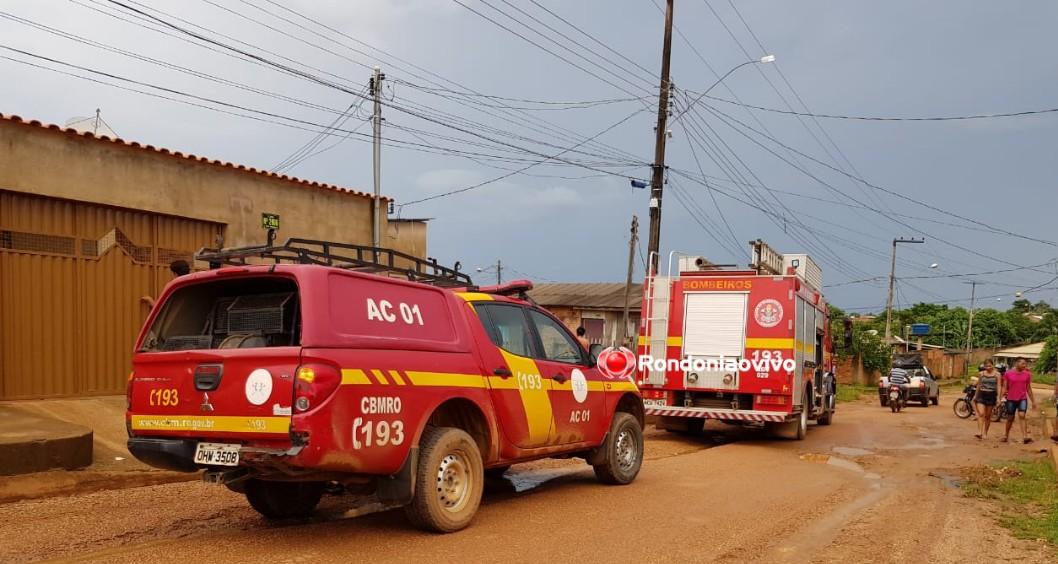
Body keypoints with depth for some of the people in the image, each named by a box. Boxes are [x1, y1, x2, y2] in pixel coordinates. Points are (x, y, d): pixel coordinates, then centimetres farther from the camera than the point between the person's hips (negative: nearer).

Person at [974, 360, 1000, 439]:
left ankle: (985, 433, 17)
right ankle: (979, 432, -21)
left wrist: (998, 397, -12)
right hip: (981, 395, 1)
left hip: (991, 395, -1)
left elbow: (998, 386, -3)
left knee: (988, 416, 7)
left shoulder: (997, 374, 1)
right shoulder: (981, 374, 7)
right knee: (981, 414, -13)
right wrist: (975, 395, 19)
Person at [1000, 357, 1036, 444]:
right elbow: (1004, 387, 0)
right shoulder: (1008, 374, -2)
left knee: (1022, 416, -17)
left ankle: (1025, 437, -24)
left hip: (1022, 399, 1)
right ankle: (1006, 436, 25)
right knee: (1010, 418, 9)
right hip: (1011, 399, -1)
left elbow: (1028, 389, 12)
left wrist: (1033, 401, 13)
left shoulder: (1027, 374, 4)